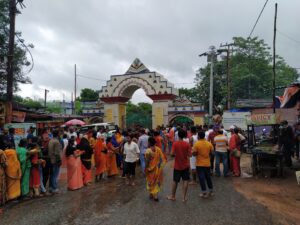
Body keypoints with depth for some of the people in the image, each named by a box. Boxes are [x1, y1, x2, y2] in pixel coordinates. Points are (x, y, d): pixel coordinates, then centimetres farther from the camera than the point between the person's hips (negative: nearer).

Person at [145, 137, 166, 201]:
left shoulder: (148, 151, -20)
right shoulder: (158, 149, -7)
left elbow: (147, 162, -17)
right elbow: (162, 159, -4)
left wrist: (146, 169, -5)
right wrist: (160, 167, 8)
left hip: (151, 169, -3)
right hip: (157, 169, 4)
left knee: (150, 182, 16)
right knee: (157, 182, 18)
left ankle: (151, 194, 28)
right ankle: (155, 196, 23)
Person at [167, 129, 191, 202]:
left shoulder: (175, 143, -12)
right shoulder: (187, 144, -9)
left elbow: (172, 154, -16)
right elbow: (189, 155, -10)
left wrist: (176, 154, 4)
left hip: (177, 166, 0)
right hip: (185, 165, 0)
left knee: (175, 181, 13)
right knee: (185, 181, 9)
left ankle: (173, 196, 26)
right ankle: (184, 197, 10)